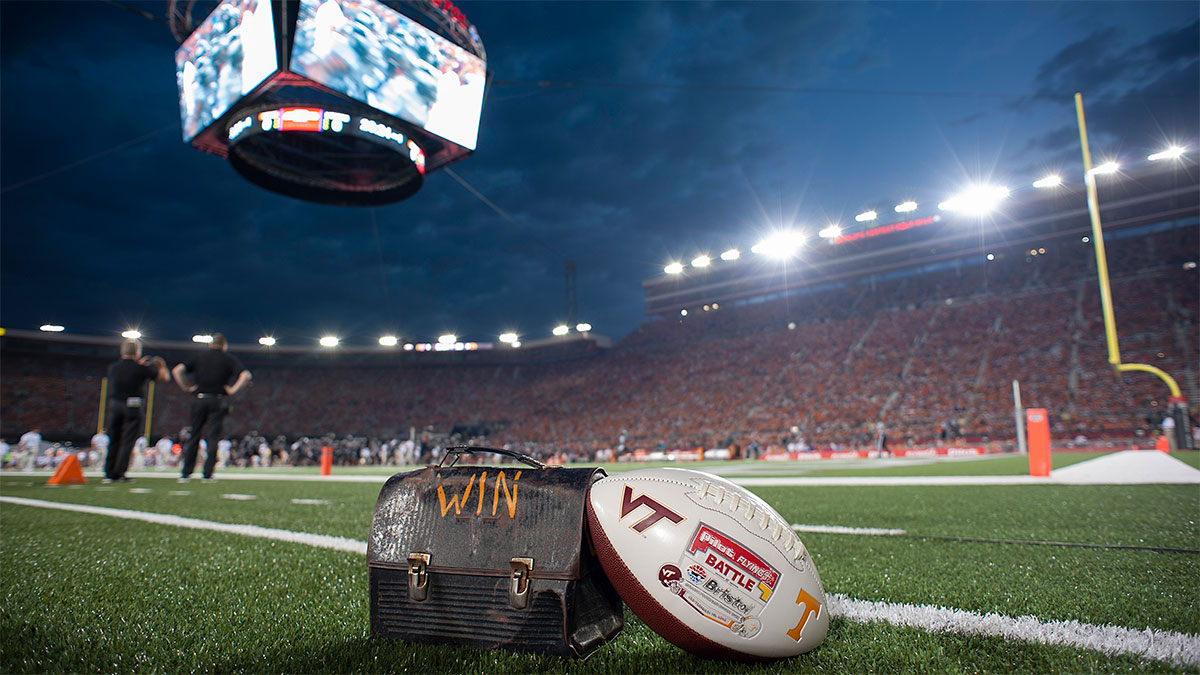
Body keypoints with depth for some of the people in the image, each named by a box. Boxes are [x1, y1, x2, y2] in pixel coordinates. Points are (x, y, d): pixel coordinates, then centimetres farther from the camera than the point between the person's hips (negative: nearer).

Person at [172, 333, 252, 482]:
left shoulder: (199, 357, 11)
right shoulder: (229, 358, 4)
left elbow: (177, 370, 1)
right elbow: (246, 375, -11)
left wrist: (187, 388, 7)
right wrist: (233, 390, -4)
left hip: (199, 399, 2)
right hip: (218, 401, -2)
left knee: (194, 436, 10)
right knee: (213, 437, 1)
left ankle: (186, 474, 11)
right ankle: (207, 474, -1)